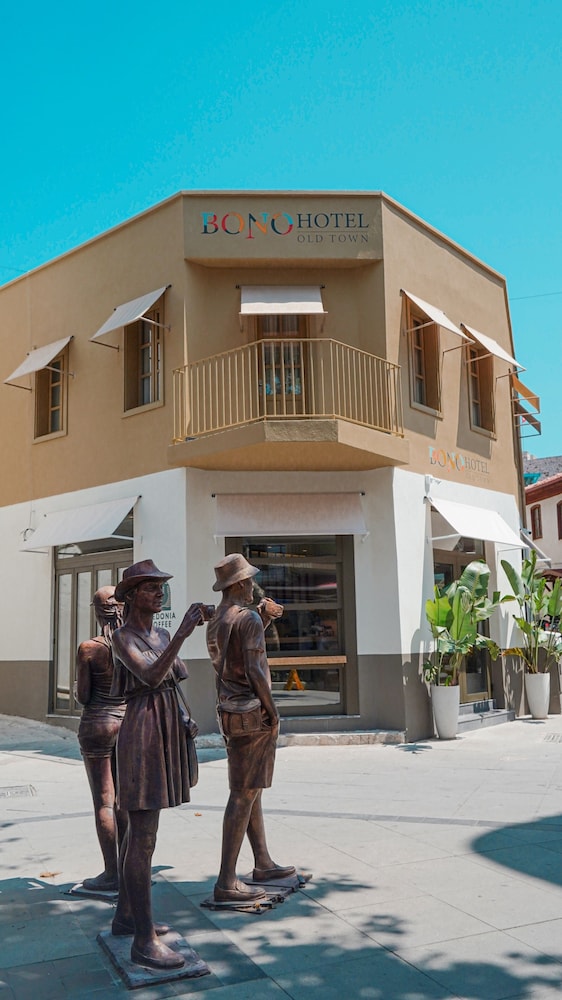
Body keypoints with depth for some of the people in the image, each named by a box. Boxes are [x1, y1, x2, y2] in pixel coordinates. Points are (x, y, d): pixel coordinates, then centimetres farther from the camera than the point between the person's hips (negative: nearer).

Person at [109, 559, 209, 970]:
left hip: (166, 730, 9)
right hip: (142, 731, -8)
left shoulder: (162, 635, 13)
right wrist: (182, 634, -33)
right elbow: (151, 676, -25)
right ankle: (144, 940, -2)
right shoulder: (122, 638, -10)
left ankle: (126, 916, 28)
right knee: (144, 837, -7)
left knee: (139, 828, 16)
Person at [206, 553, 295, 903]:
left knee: (251, 791, 17)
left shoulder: (215, 622, 13)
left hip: (230, 713, 9)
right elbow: (255, 671, -20)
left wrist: (263, 620, 22)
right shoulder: (248, 619, -14)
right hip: (253, 713, -9)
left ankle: (264, 864, 28)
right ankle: (227, 881, -3)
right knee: (244, 794, -6)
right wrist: (273, 712, -12)